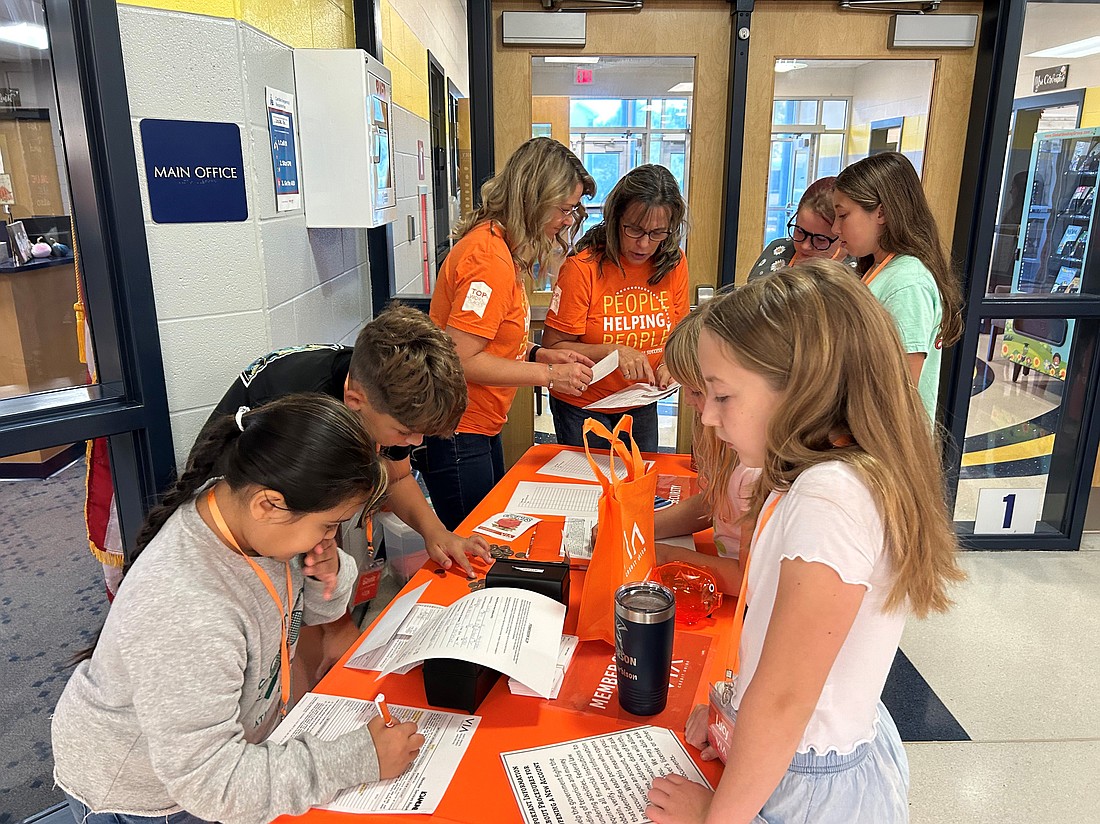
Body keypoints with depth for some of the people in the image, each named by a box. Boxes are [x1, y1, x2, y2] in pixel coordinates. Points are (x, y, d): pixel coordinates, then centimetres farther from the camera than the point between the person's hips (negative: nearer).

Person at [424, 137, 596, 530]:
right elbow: (460, 360, -25)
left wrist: (539, 354, 1)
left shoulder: (501, 247, 9)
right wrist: (549, 374, -19)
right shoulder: (489, 258, -22)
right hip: (456, 434, -10)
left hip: (481, 428, 10)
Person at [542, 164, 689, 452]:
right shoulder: (582, 267, -20)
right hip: (581, 406, -4)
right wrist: (612, 351, -29)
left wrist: (669, 364, -14)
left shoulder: (674, 264, -7)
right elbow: (553, 347, -18)